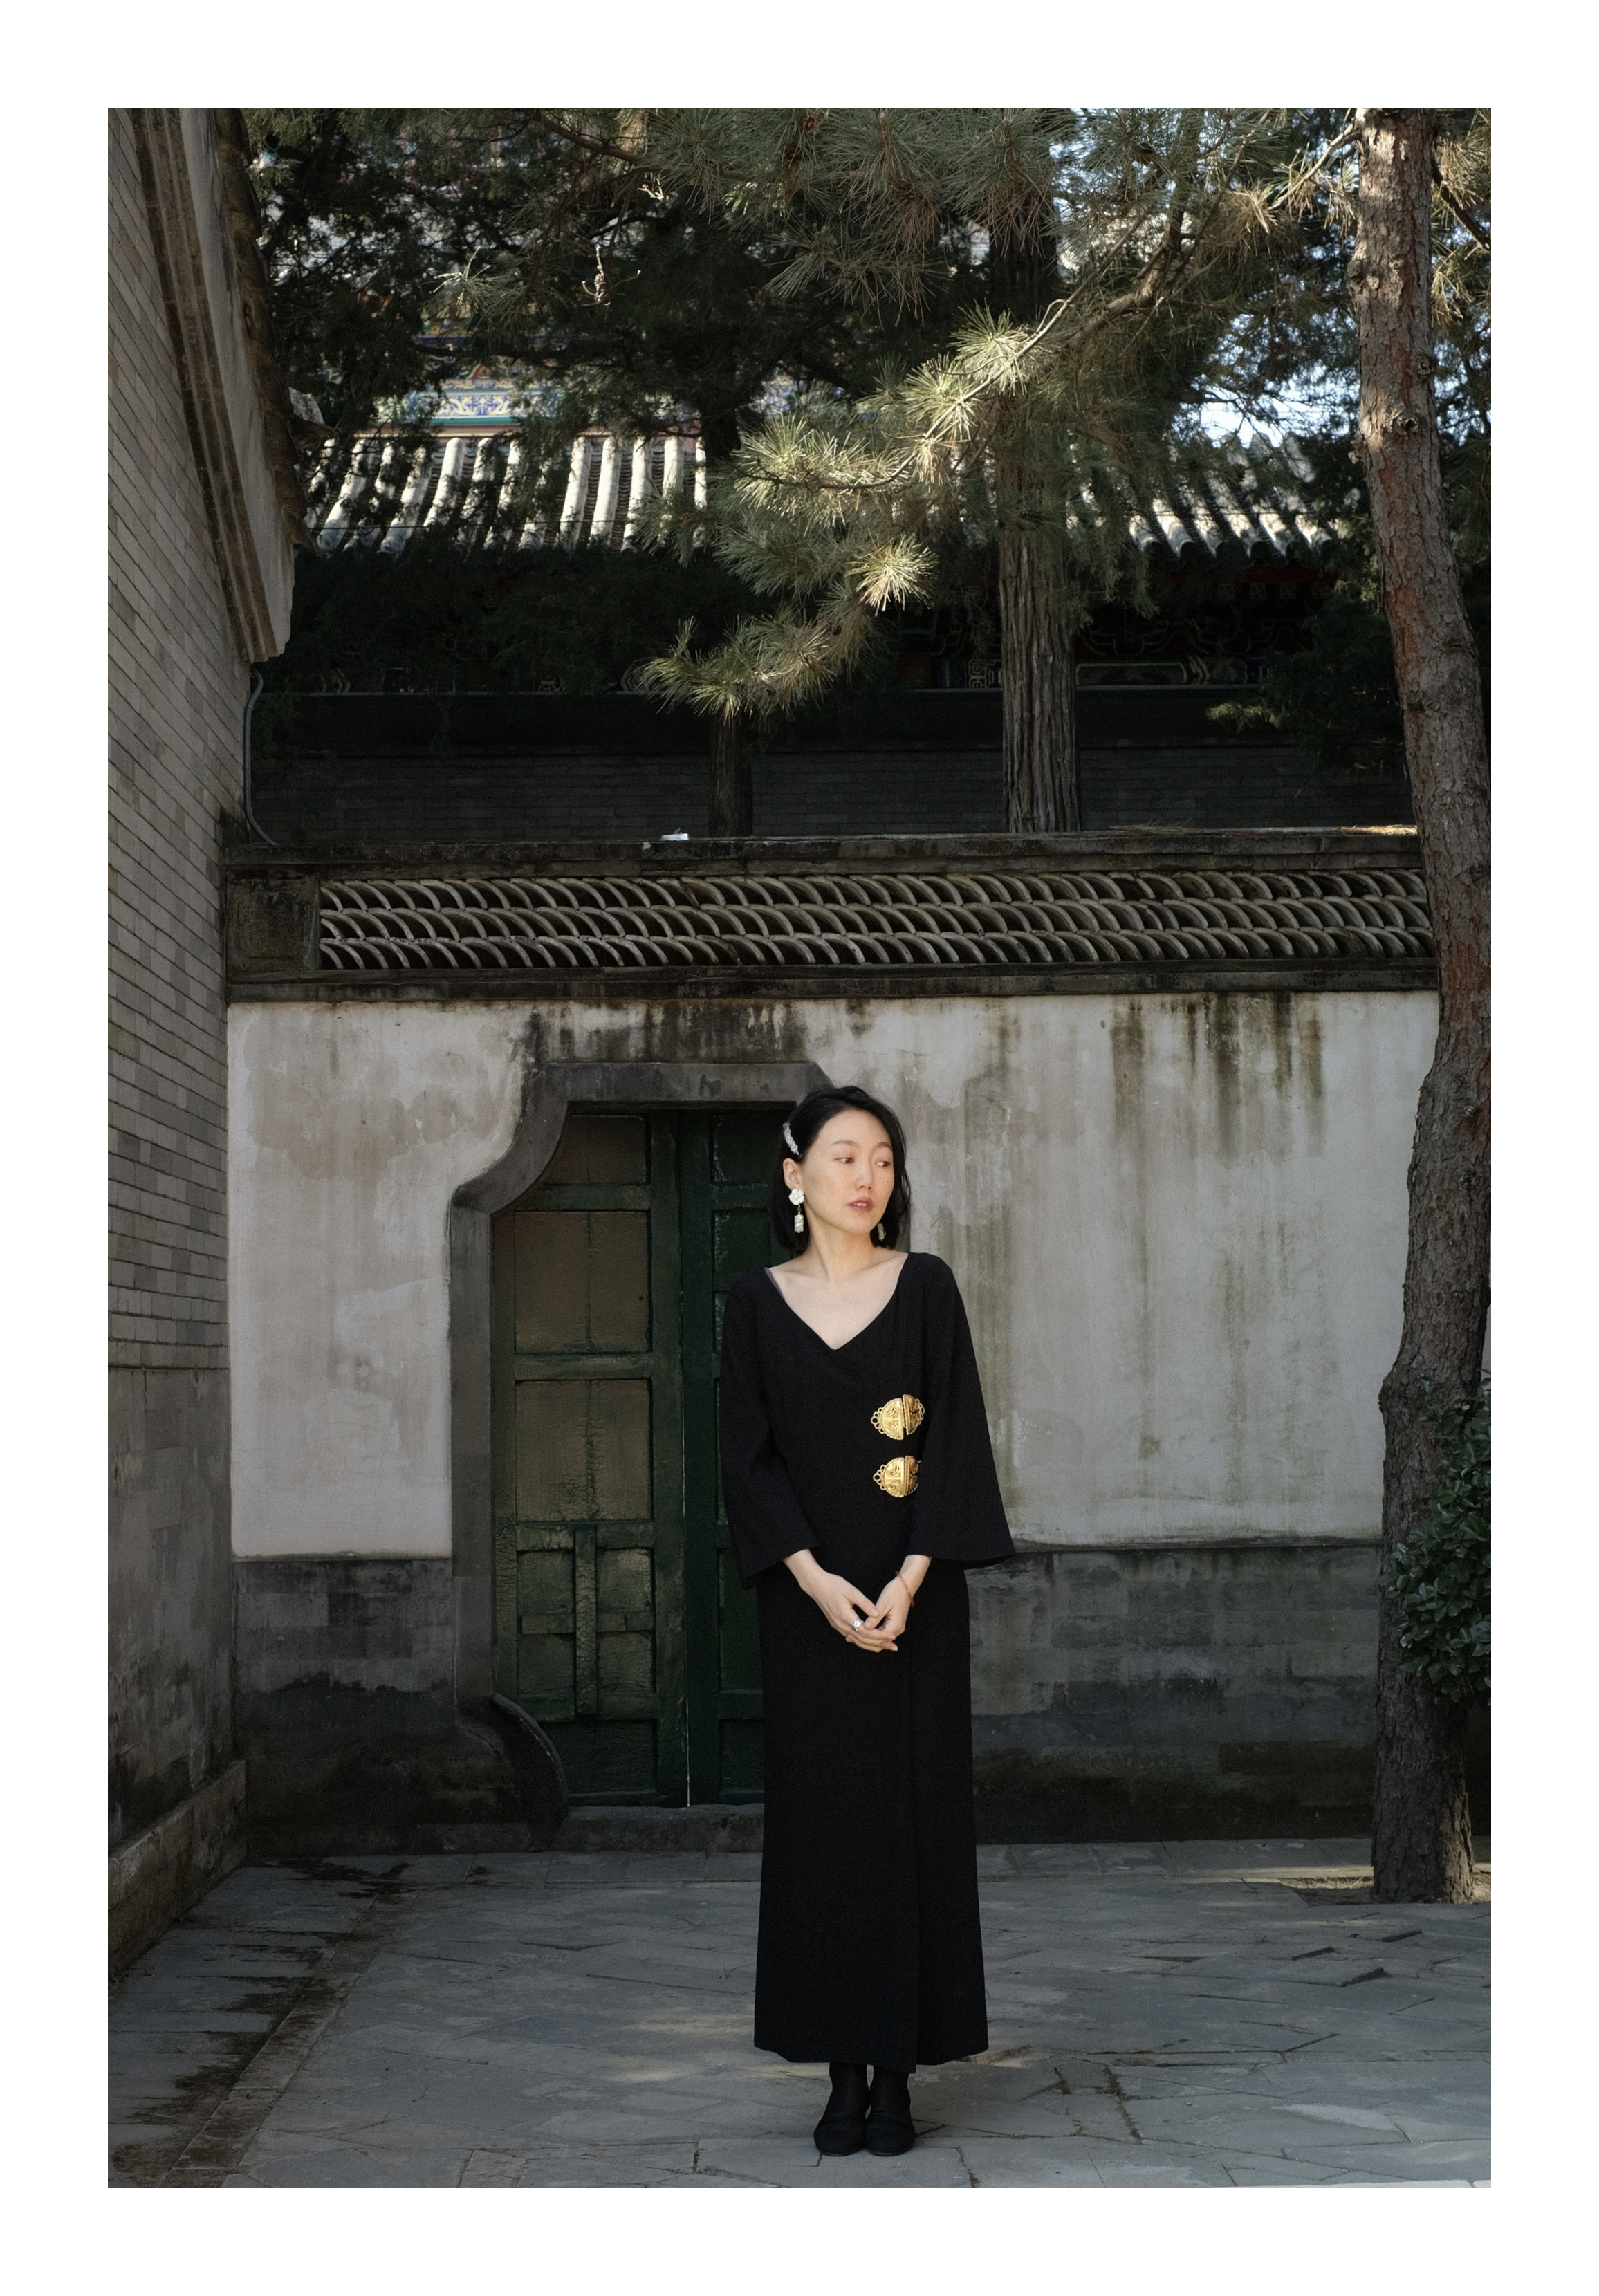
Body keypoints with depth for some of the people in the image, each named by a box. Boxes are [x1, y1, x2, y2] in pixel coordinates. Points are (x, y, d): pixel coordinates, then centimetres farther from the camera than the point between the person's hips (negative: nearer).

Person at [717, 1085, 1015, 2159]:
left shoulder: (926, 1287, 3)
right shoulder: (759, 1304, 5)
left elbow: (957, 1437, -2)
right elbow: (750, 1456, 1)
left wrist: (910, 1579, -13)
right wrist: (818, 1581, -12)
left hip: (915, 1595, -1)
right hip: (809, 1597, 1)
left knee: (913, 1814, -1)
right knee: (820, 1818, 1)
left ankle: (899, 2074, 4)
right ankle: (844, 2069, 7)